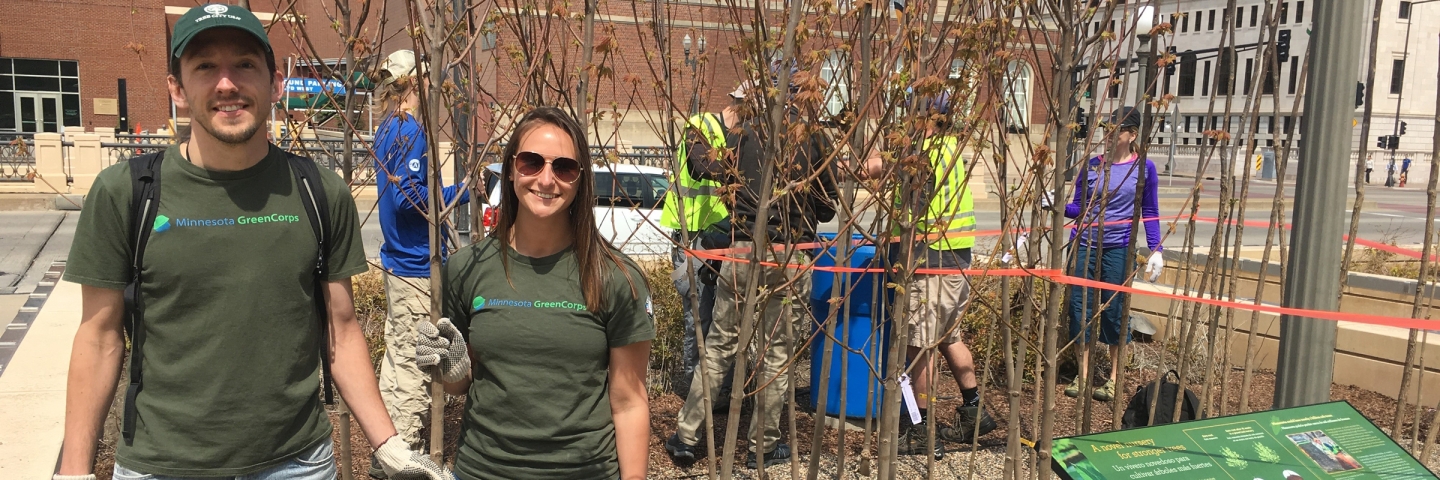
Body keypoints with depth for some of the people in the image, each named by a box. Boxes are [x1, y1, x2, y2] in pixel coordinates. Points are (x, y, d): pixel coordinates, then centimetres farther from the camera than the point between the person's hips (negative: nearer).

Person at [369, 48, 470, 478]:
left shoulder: (389, 128, 14)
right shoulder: (410, 131, -16)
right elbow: (408, 197, -22)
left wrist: (450, 188, 14)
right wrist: (460, 193, -12)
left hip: (399, 261, 10)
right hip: (417, 265, -10)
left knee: (397, 359, 17)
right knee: (413, 368, -4)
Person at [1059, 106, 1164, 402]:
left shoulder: (1144, 167, 1)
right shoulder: (1092, 165, 5)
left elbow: (1150, 213, 6)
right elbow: (1078, 208, 9)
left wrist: (1155, 250, -1)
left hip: (1118, 248, -2)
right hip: (1085, 245, 2)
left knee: (1114, 310, 2)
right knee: (1079, 306, 3)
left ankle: (1114, 379, 17)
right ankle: (1083, 374, 16)